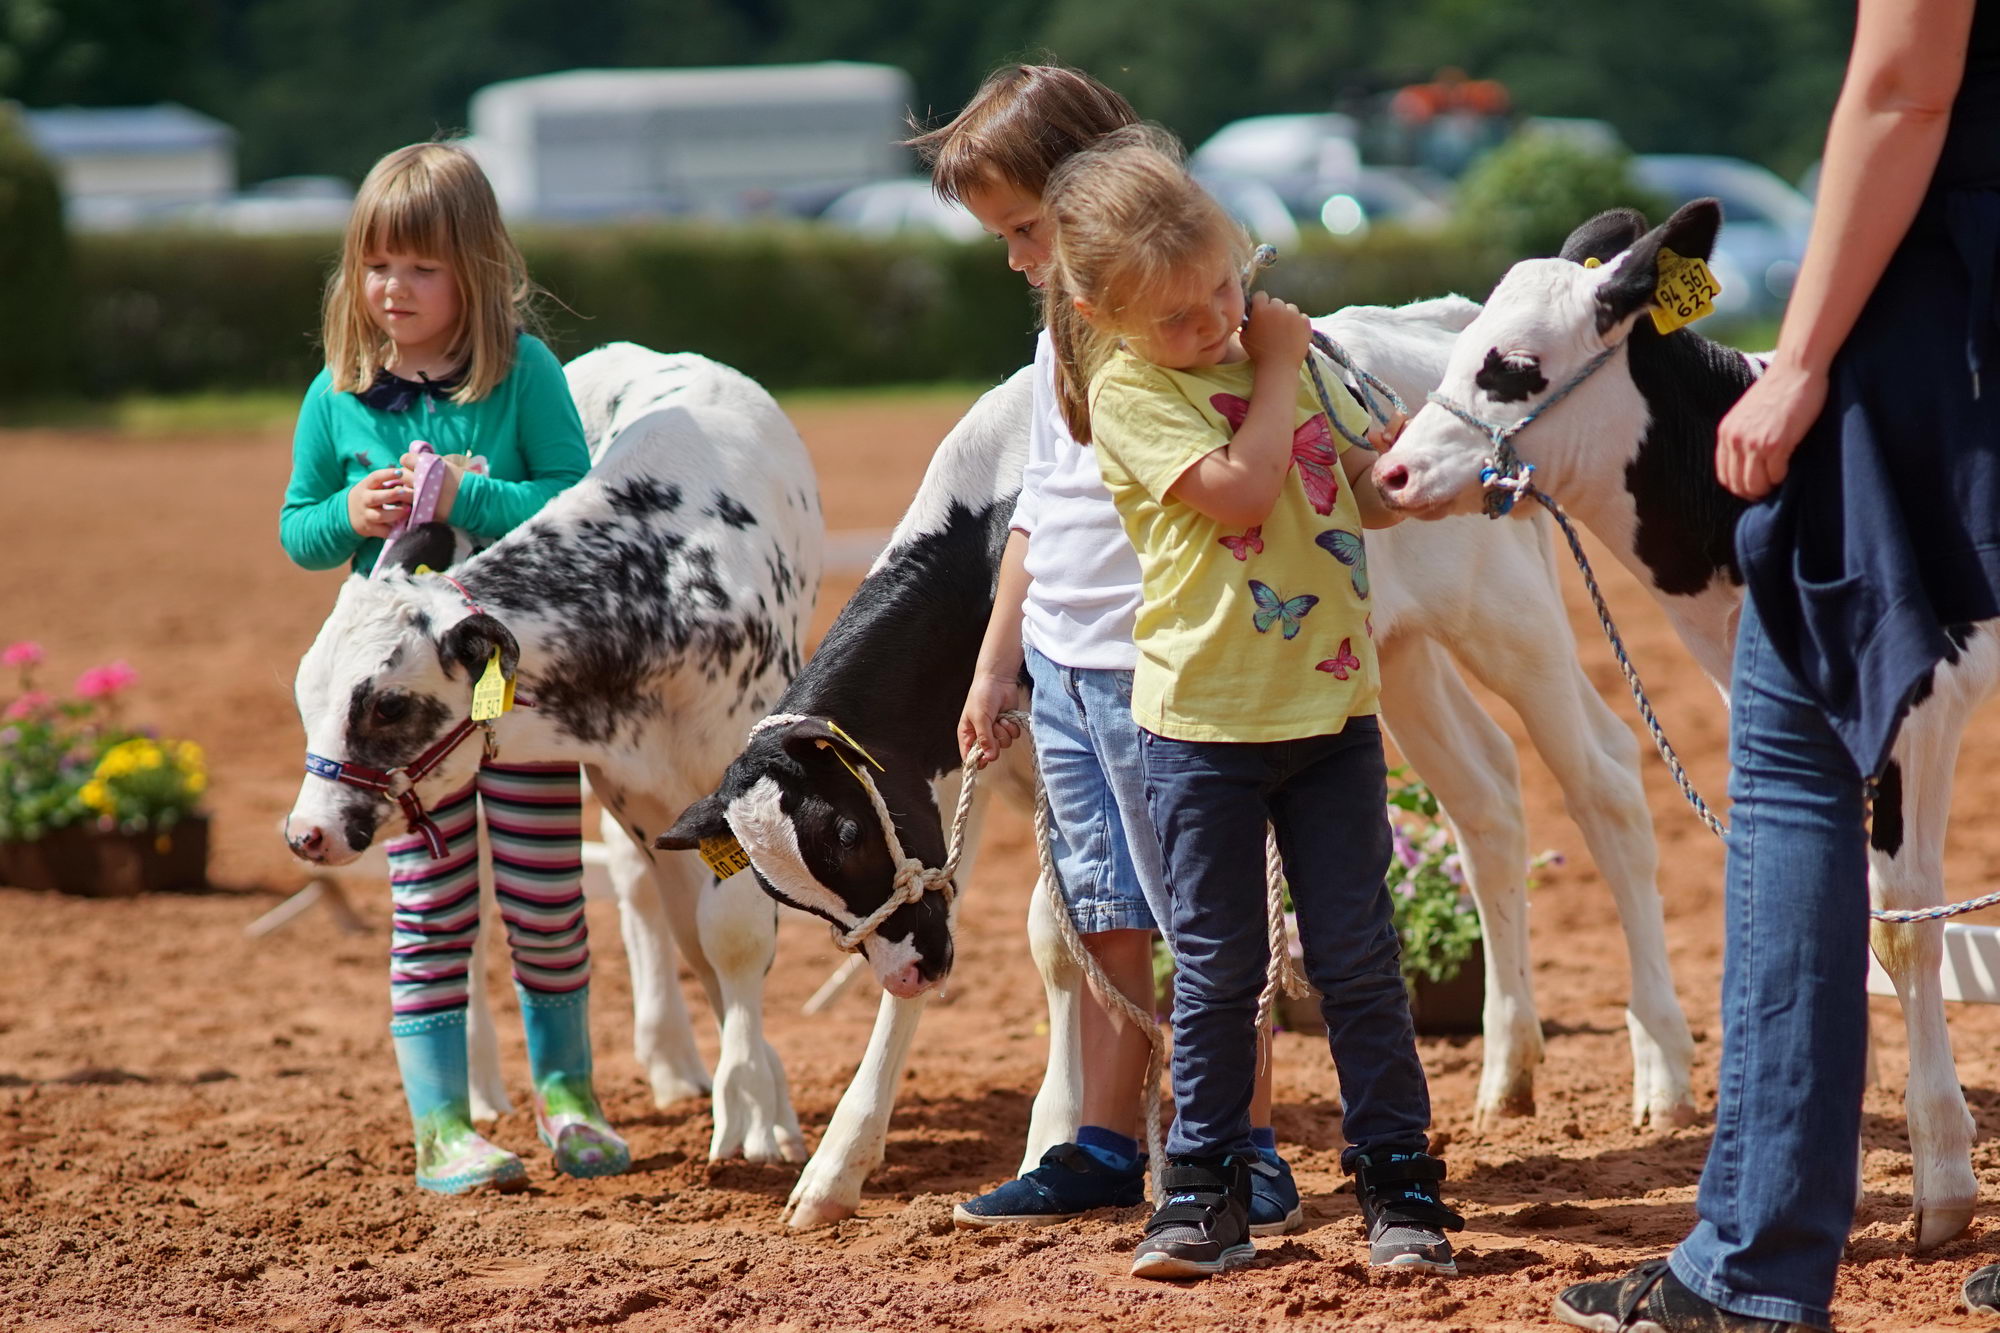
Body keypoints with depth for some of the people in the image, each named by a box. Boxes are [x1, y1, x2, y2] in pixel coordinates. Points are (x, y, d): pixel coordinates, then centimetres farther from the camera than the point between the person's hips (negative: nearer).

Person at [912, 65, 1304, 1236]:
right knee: (1109, 919, 12)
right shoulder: (1066, 327, 15)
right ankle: (1107, 1150, 17)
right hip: (1061, 665, 8)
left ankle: (1254, 1155, 2)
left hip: (1152, 667, -8)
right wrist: (996, 660, 22)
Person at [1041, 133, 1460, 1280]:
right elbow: (1239, 489, -22)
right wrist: (1273, 368, -11)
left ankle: (1398, 1176, 11)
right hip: (1206, 715, -4)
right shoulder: (1128, 388, -9)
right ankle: (1209, 1191, 15)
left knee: (1359, 958, 5)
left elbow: (1370, 493, 17)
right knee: (1217, 970, 4)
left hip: (1331, 702, 4)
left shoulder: (1284, 348, 8)